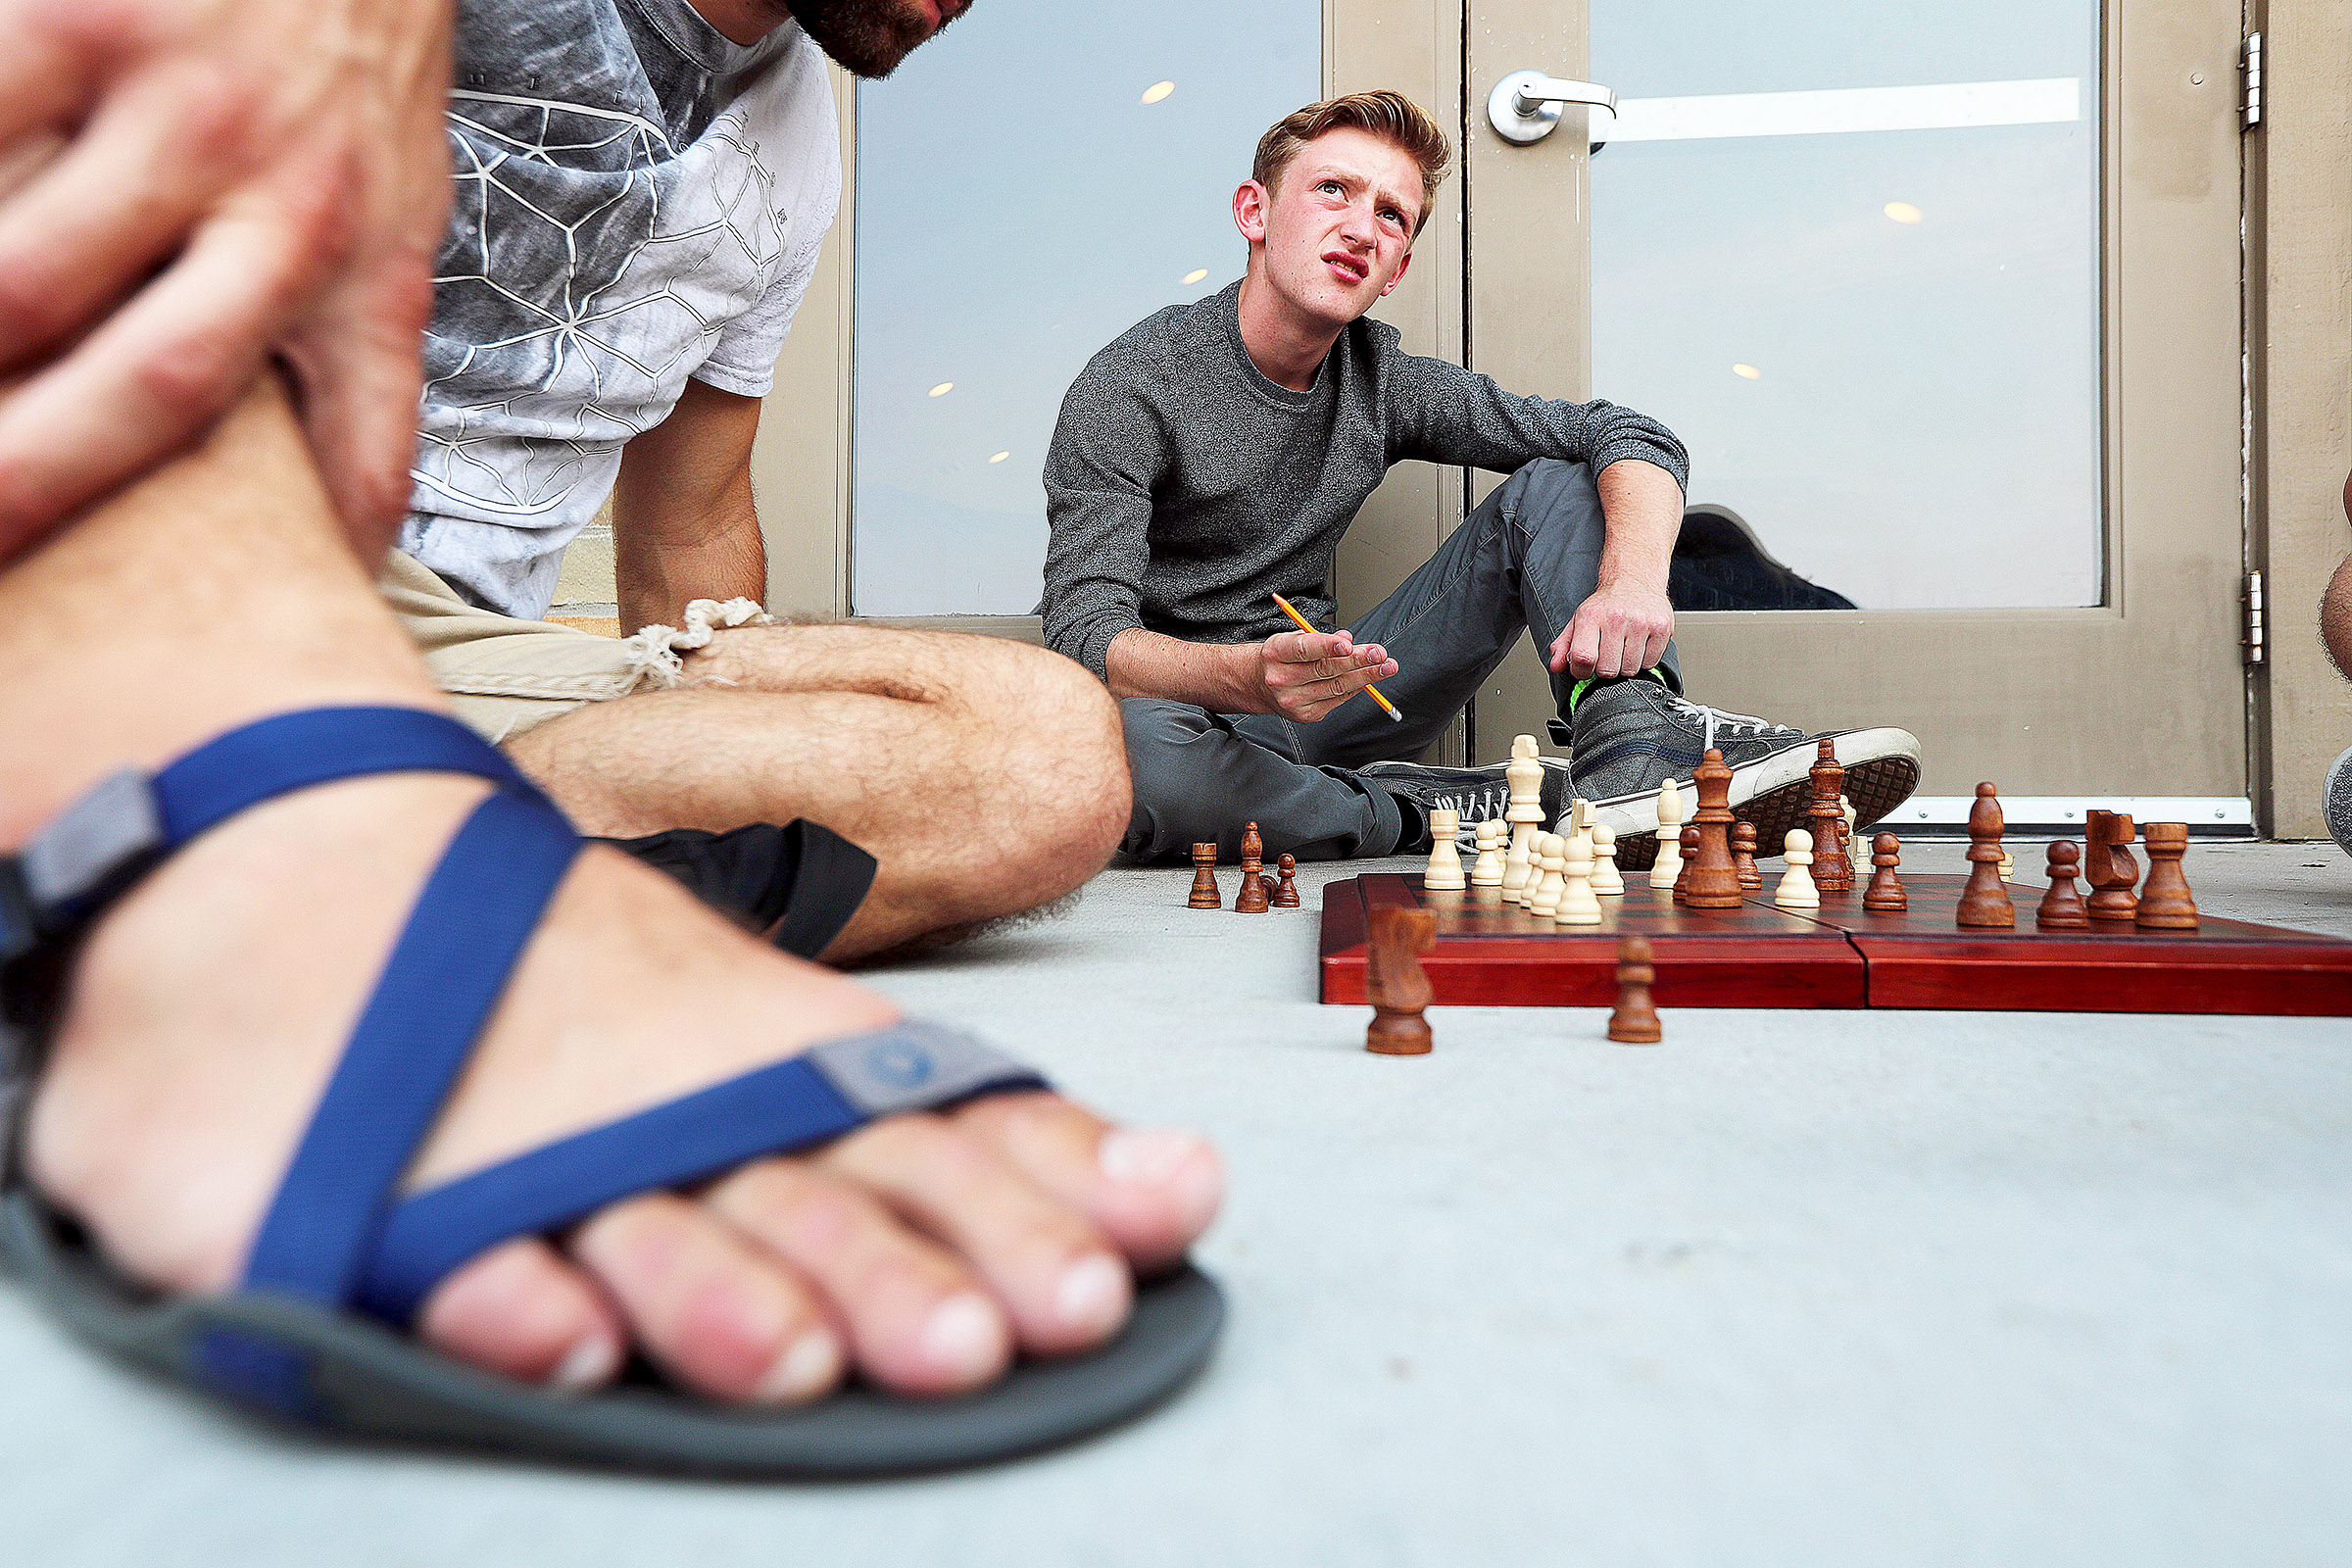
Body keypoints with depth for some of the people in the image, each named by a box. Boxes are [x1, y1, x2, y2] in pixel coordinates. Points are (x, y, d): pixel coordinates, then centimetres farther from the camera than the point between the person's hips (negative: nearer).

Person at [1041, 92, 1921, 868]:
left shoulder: (1383, 384, 2)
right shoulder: (1130, 389, -12)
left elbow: (1634, 438, -1)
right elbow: (1086, 639, -23)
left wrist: (1634, 582, -24)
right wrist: (1249, 676, -44)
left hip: (1323, 702, 5)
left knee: (1553, 487, -4)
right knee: (1126, 752, -43)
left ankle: (1634, 750, -29)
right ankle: (1452, 808, -23)